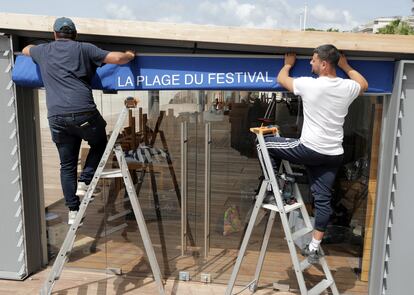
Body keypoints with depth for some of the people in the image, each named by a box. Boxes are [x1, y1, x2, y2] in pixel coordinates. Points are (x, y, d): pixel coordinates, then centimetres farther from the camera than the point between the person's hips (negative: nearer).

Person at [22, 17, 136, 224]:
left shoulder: (43, 51, 19)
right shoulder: (84, 49, 9)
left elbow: (25, 50, 43)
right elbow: (119, 59, 2)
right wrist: (130, 55, 23)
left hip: (56, 117, 3)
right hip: (84, 113, -3)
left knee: (67, 165, 12)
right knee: (99, 145, 24)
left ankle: (73, 212, 12)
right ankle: (84, 182, 8)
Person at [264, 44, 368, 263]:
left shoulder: (309, 85, -11)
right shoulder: (348, 87, 2)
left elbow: (281, 79, 9)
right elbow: (364, 84, 29)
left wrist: (288, 64, 28)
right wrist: (346, 66, 33)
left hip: (309, 149, -5)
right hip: (334, 154, 5)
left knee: (267, 143, 14)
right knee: (323, 199, 10)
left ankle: (272, 191, 16)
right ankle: (314, 248, 16)